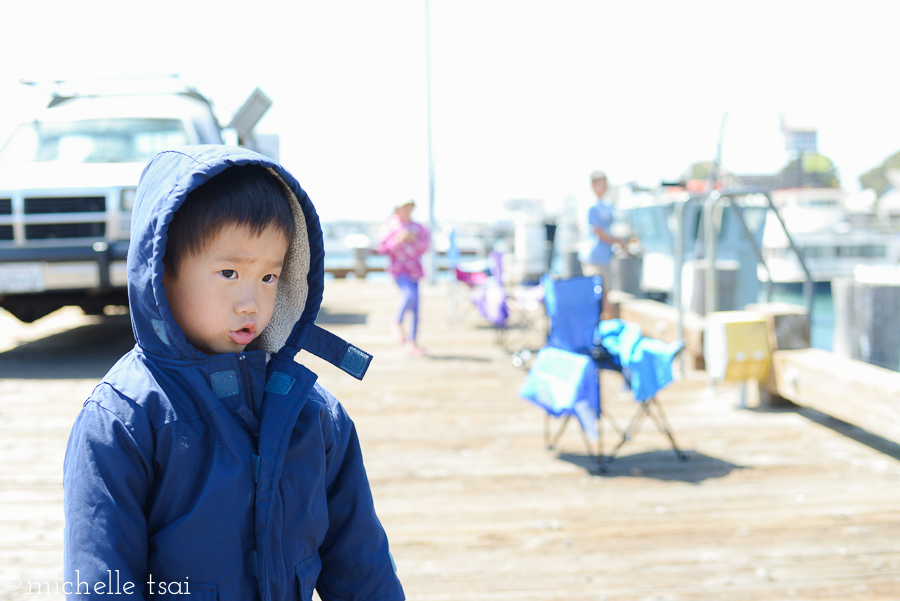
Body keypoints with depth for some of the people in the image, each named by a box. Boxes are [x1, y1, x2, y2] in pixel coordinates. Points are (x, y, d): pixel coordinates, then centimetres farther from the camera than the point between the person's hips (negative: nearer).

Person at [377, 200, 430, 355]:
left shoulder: (417, 227, 14)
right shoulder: (390, 225, 1)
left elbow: (424, 247, 12)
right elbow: (382, 248, -5)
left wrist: (415, 240, -8)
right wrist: (397, 241, -20)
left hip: (414, 269, 5)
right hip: (398, 268, -5)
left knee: (415, 308, 3)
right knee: (410, 294, -30)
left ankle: (412, 343, 11)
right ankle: (397, 323, -5)